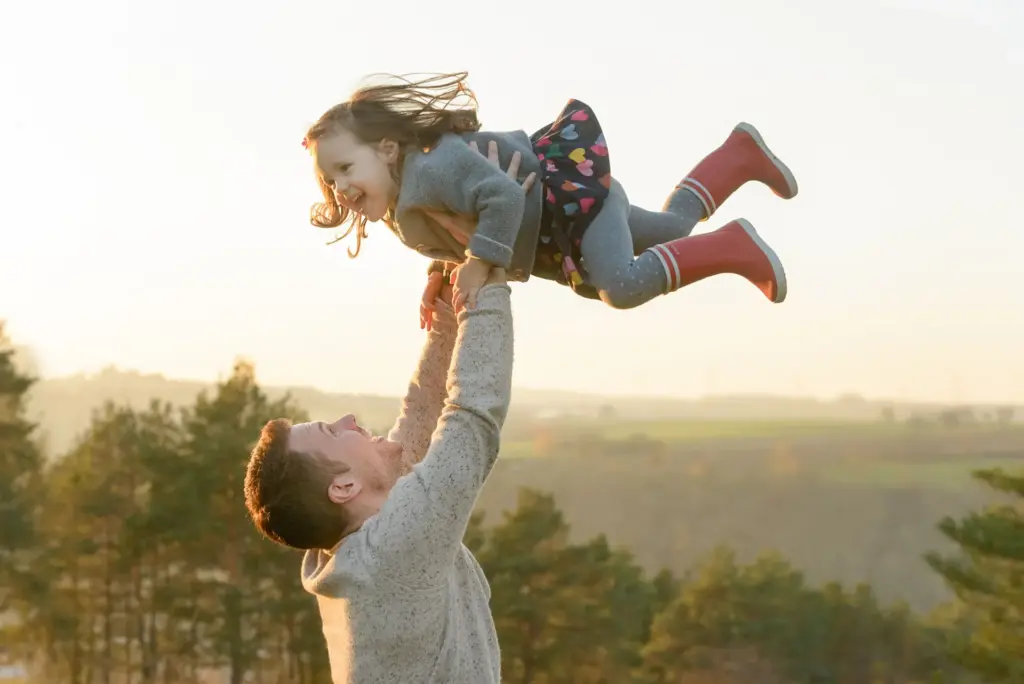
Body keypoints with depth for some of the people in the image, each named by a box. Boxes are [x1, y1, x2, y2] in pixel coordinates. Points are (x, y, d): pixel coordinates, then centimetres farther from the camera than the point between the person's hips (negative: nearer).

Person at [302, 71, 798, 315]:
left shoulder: (432, 168, -33)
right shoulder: (400, 217, -1)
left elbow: (504, 196, -41)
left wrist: (478, 262, -36)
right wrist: (438, 274, 1)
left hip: (570, 189, -9)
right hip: (551, 232, 9)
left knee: (622, 286, -28)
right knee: (671, 228, 23)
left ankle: (735, 248, -11)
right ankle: (741, 154, 40)